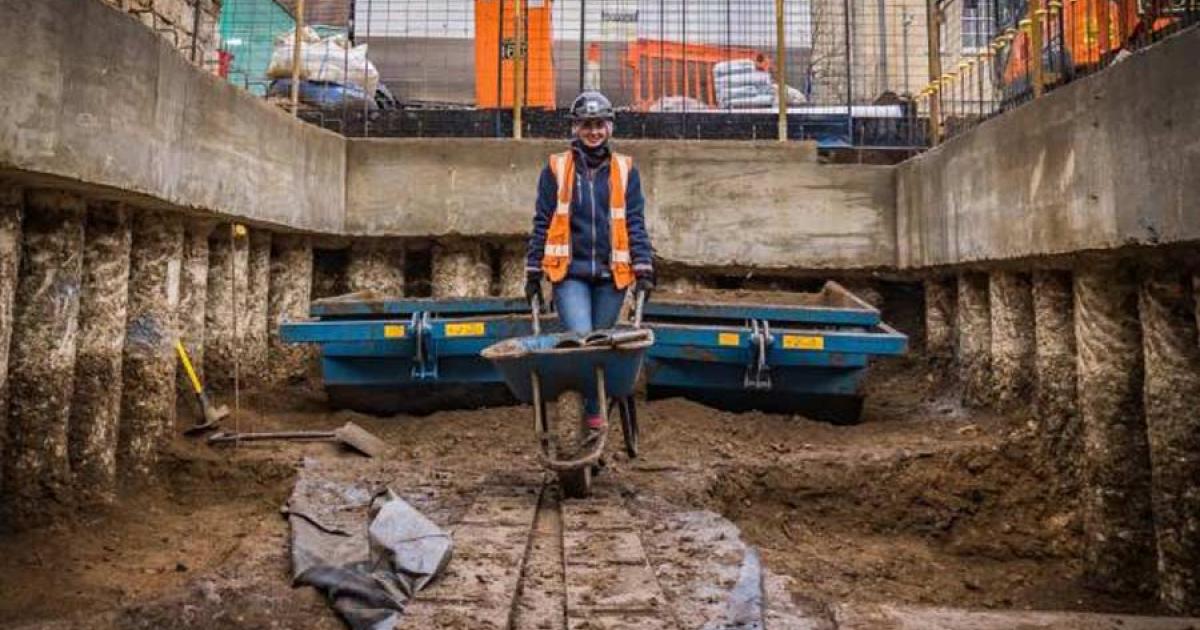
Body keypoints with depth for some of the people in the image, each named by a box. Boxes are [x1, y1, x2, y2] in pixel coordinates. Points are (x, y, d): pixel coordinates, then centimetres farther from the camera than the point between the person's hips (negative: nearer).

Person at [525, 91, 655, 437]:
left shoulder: (625, 170, 9)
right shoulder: (556, 169, 5)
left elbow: (635, 224, 8)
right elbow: (542, 223, 6)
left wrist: (644, 269, 0)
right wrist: (533, 273, 5)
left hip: (611, 274, 2)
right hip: (570, 272, -2)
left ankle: (594, 415, 24)